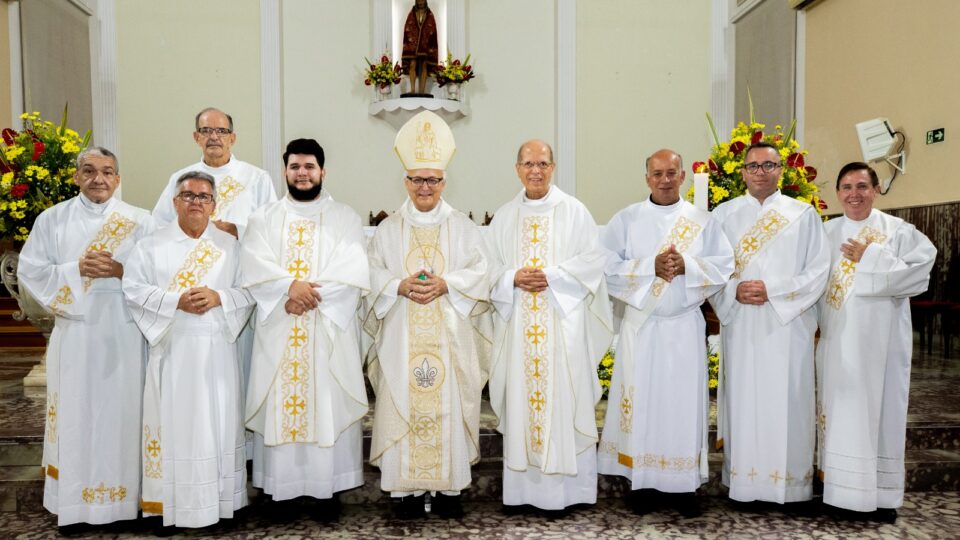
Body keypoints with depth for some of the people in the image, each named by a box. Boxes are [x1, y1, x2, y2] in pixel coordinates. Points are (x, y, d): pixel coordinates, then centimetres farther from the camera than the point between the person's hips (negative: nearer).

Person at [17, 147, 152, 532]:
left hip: (124, 332, -1)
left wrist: (123, 271, -16)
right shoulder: (51, 219, 7)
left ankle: (124, 496, 15)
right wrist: (76, 269, -12)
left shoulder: (140, 221, 4)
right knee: (76, 413, 5)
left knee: (122, 411, 3)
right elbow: (30, 271, 3)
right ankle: (74, 502, 16)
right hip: (74, 331, 1)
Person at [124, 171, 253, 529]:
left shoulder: (230, 246, 10)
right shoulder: (152, 245, 7)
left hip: (217, 350, 1)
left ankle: (220, 500, 14)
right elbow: (133, 290, -2)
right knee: (175, 423, 0)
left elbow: (249, 291, 4)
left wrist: (218, 297, -15)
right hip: (172, 351, -1)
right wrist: (177, 301, -15)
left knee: (218, 422, 4)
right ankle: (172, 504, 10)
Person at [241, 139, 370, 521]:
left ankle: (330, 489, 10)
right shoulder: (263, 219, 11)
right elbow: (256, 267, -4)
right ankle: (283, 486, 15)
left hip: (330, 331, -1)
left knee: (329, 405, 0)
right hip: (278, 331, 2)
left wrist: (309, 294, -17)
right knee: (280, 405, 4)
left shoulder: (345, 218, 6)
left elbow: (353, 273, -7)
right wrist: (292, 285, -19)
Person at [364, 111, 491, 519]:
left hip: (450, 335, 0)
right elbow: (373, 275, 5)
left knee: (449, 405, 0)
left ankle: (447, 487, 12)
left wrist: (446, 284, -15)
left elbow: (479, 274, 1)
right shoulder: (389, 228, 11)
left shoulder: (463, 227, 8)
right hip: (401, 335, 1)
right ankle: (406, 488, 11)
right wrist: (400, 286, -14)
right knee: (402, 405, 0)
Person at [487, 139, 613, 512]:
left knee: (562, 399, -1)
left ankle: (563, 487, 9)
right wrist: (514, 278, -10)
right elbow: (490, 268, 9)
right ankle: (521, 488, 12)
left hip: (563, 321, -2)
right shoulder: (503, 217, 12)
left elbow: (593, 259, -2)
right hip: (518, 323, 3)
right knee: (520, 399, 4)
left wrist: (552, 276, -14)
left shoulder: (574, 211, 4)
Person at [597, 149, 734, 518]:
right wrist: (651, 266, -16)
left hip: (685, 326, 1)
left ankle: (684, 483, 14)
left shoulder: (703, 221, 7)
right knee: (642, 400, 2)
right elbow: (608, 266, -5)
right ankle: (643, 480, 13)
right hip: (641, 325, -1)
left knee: (684, 401, 3)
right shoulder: (627, 219, 3)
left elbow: (725, 265, 1)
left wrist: (687, 265, -14)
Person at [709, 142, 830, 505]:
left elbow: (818, 270, 0)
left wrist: (772, 290, -11)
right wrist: (734, 290, -13)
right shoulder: (724, 214, 10)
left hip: (786, 325, -1)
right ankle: (743, 479, 12)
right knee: (743, 398, 3)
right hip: (740, 326, 1)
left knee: (785, 401, 0)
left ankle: (788, 482, 12)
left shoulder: (803, 214, 6)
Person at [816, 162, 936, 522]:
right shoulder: (825, 233, 9)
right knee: (840, 407, 5)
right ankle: (841, 485, 15)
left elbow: (918, 274, -11)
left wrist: (870, 260, -12)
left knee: (879, 406, 1)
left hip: (880, 337, -2)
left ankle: (882, 493, 11)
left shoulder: (899, 231, 2)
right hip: (837, 337, 2)